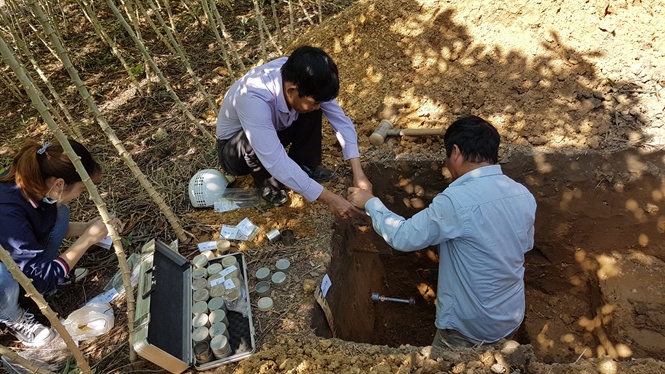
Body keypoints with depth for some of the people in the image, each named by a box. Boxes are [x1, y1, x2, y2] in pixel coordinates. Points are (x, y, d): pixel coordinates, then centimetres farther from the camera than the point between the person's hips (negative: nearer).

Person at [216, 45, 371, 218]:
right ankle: (267, 182, -7)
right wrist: (329, 198, -42)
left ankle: (304, 164, 0)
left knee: (310, 109, -18)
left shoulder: (297, 76, -23)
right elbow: (276, 162, -44)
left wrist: (358, 173, -26)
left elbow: (341, 120, -18)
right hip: (233, 150, -5)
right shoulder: (253, 99, -41)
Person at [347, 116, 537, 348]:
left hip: (471, 325, -7)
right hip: (512, 318, 7)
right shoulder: (524, 195, -6)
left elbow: (403, 237, -19)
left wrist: (370, 203, -5)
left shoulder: (457, 200, -29)